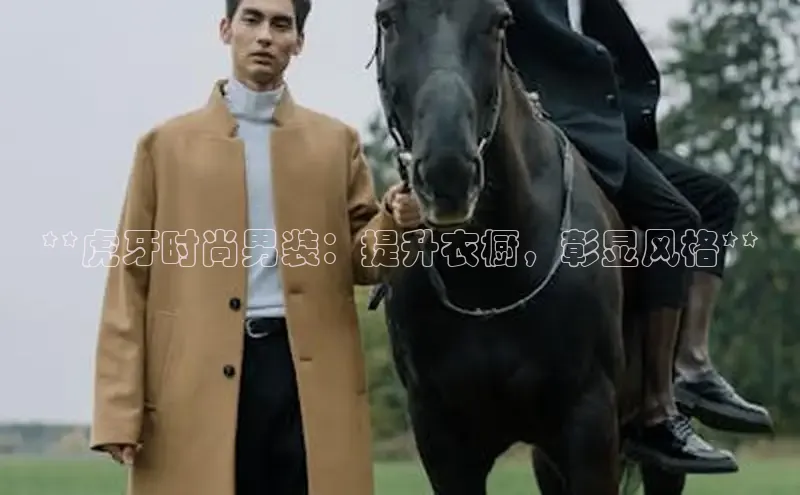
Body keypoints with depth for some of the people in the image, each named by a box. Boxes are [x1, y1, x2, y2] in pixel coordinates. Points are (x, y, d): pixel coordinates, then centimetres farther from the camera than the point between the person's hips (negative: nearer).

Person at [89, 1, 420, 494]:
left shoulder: (338, 141, 14)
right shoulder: (166, 143, 10)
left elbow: (361, 261, 14)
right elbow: (131, 276, 6)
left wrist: (394, 224, -11)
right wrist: (121, 407, -3)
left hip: (313, 376, 1)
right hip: (198, 380, -1)